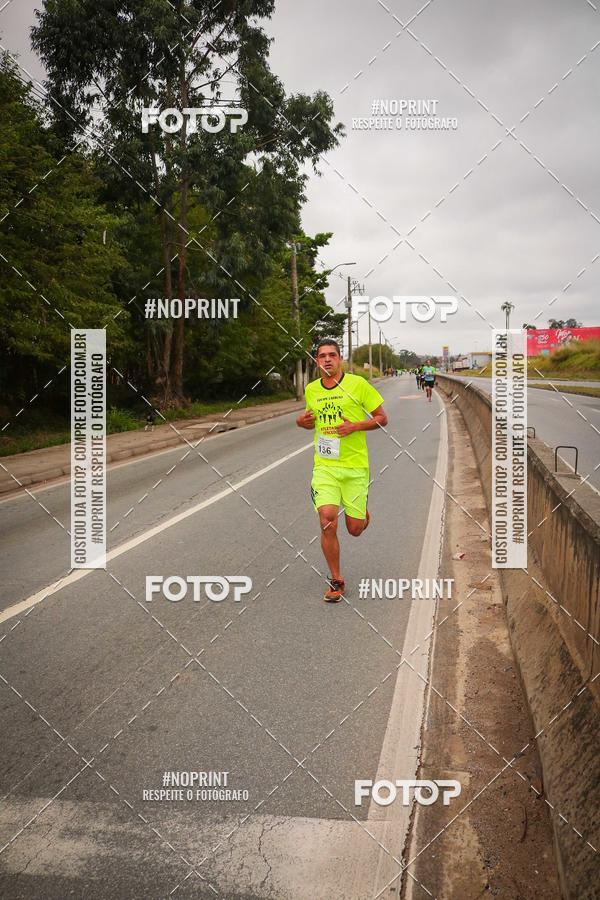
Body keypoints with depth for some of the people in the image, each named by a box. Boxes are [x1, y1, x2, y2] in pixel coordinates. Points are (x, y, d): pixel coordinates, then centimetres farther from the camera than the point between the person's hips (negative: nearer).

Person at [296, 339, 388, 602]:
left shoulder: (358, 384, -4)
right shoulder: (311, 390, 7)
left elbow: (382, 419, 1)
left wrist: (355, 426, -16)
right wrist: (302, 421, 1)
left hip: (356, 466, -2)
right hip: (324, 466, 2)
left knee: (355, 529, 2)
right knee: (327, 521, -14)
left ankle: (361, 513, 42)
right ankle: (336, 580, 5)